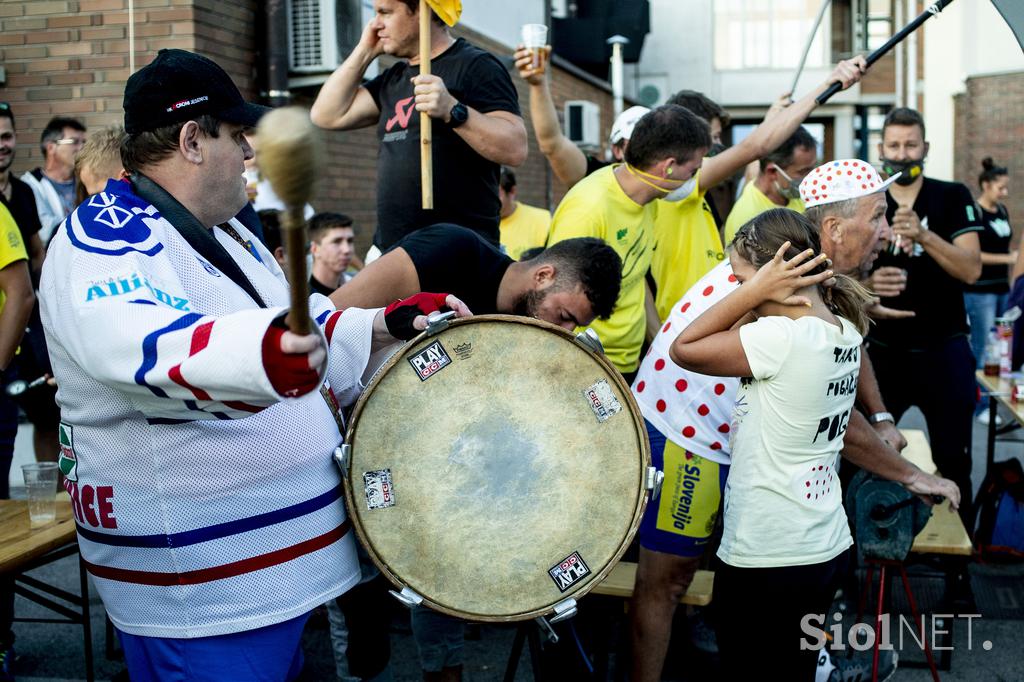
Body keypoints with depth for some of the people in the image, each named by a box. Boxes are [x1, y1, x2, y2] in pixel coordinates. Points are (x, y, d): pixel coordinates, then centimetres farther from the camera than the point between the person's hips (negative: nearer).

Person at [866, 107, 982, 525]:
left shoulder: (953, 197, -2)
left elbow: (971, 270, -13)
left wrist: (923, 234, -28)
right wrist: (867, 284, -20)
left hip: (943, 350, -1)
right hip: (883, 350, 2)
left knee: (953, 460, 5)